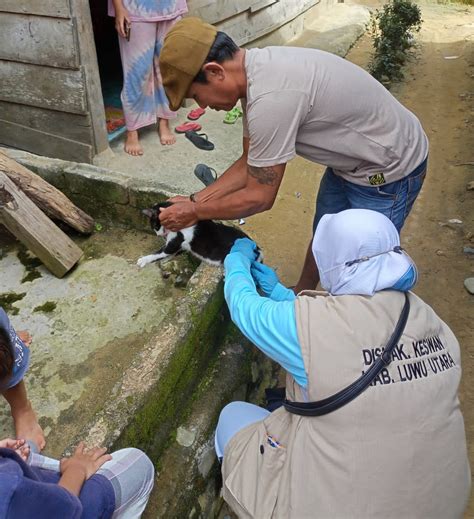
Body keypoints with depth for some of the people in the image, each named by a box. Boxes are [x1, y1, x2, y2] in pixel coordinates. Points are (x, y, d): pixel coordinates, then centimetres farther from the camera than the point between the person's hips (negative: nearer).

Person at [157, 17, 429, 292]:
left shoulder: (270, 97, -35)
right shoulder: (259, 69, -6)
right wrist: (195, 200, -1)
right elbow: (250, 163, 3)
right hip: (351, 159, 9)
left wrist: (195, 212, -10)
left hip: (388, 170, -9)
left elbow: (258, 197, -24)